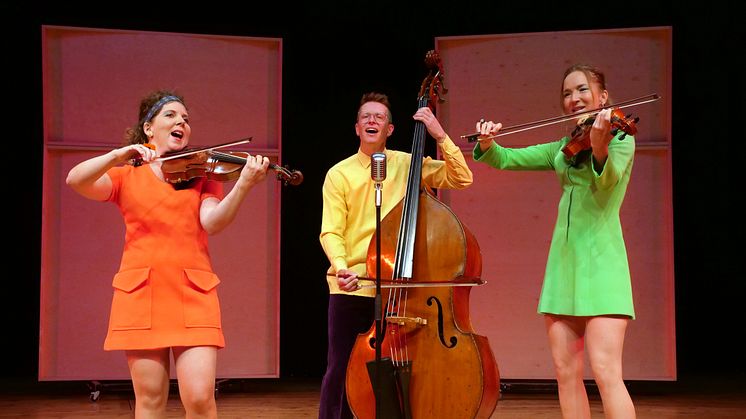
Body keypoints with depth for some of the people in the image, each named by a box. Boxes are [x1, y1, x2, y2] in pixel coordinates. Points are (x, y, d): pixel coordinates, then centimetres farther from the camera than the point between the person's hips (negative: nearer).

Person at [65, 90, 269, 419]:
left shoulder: (201, 174, 13)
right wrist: (118, 156, -20)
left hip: (193, 293, 0)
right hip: (141, 292, 0)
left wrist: (244, 184, -23)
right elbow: (75, 181, -6)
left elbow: (212, 222, -7)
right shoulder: (126, 175, 12)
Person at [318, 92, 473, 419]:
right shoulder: (339, 174, 3)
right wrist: (341, 267, -24)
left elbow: (461, 178, 0)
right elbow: (331, 232, -6)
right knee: (340, 371, -2)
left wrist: (440, 136, -8)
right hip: (351, 287, -1)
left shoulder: (408, 165, 7)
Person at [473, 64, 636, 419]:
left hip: (600, 261, -6)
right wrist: (487, 144, -5)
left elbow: (608, 181, -20)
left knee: (605, 372, -16)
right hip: (563, 261, 6)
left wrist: (599, 147, -41)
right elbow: (506, 159, 17)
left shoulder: (621, 139, 0)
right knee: (566, 372, 3)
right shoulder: (563, 148, 17)